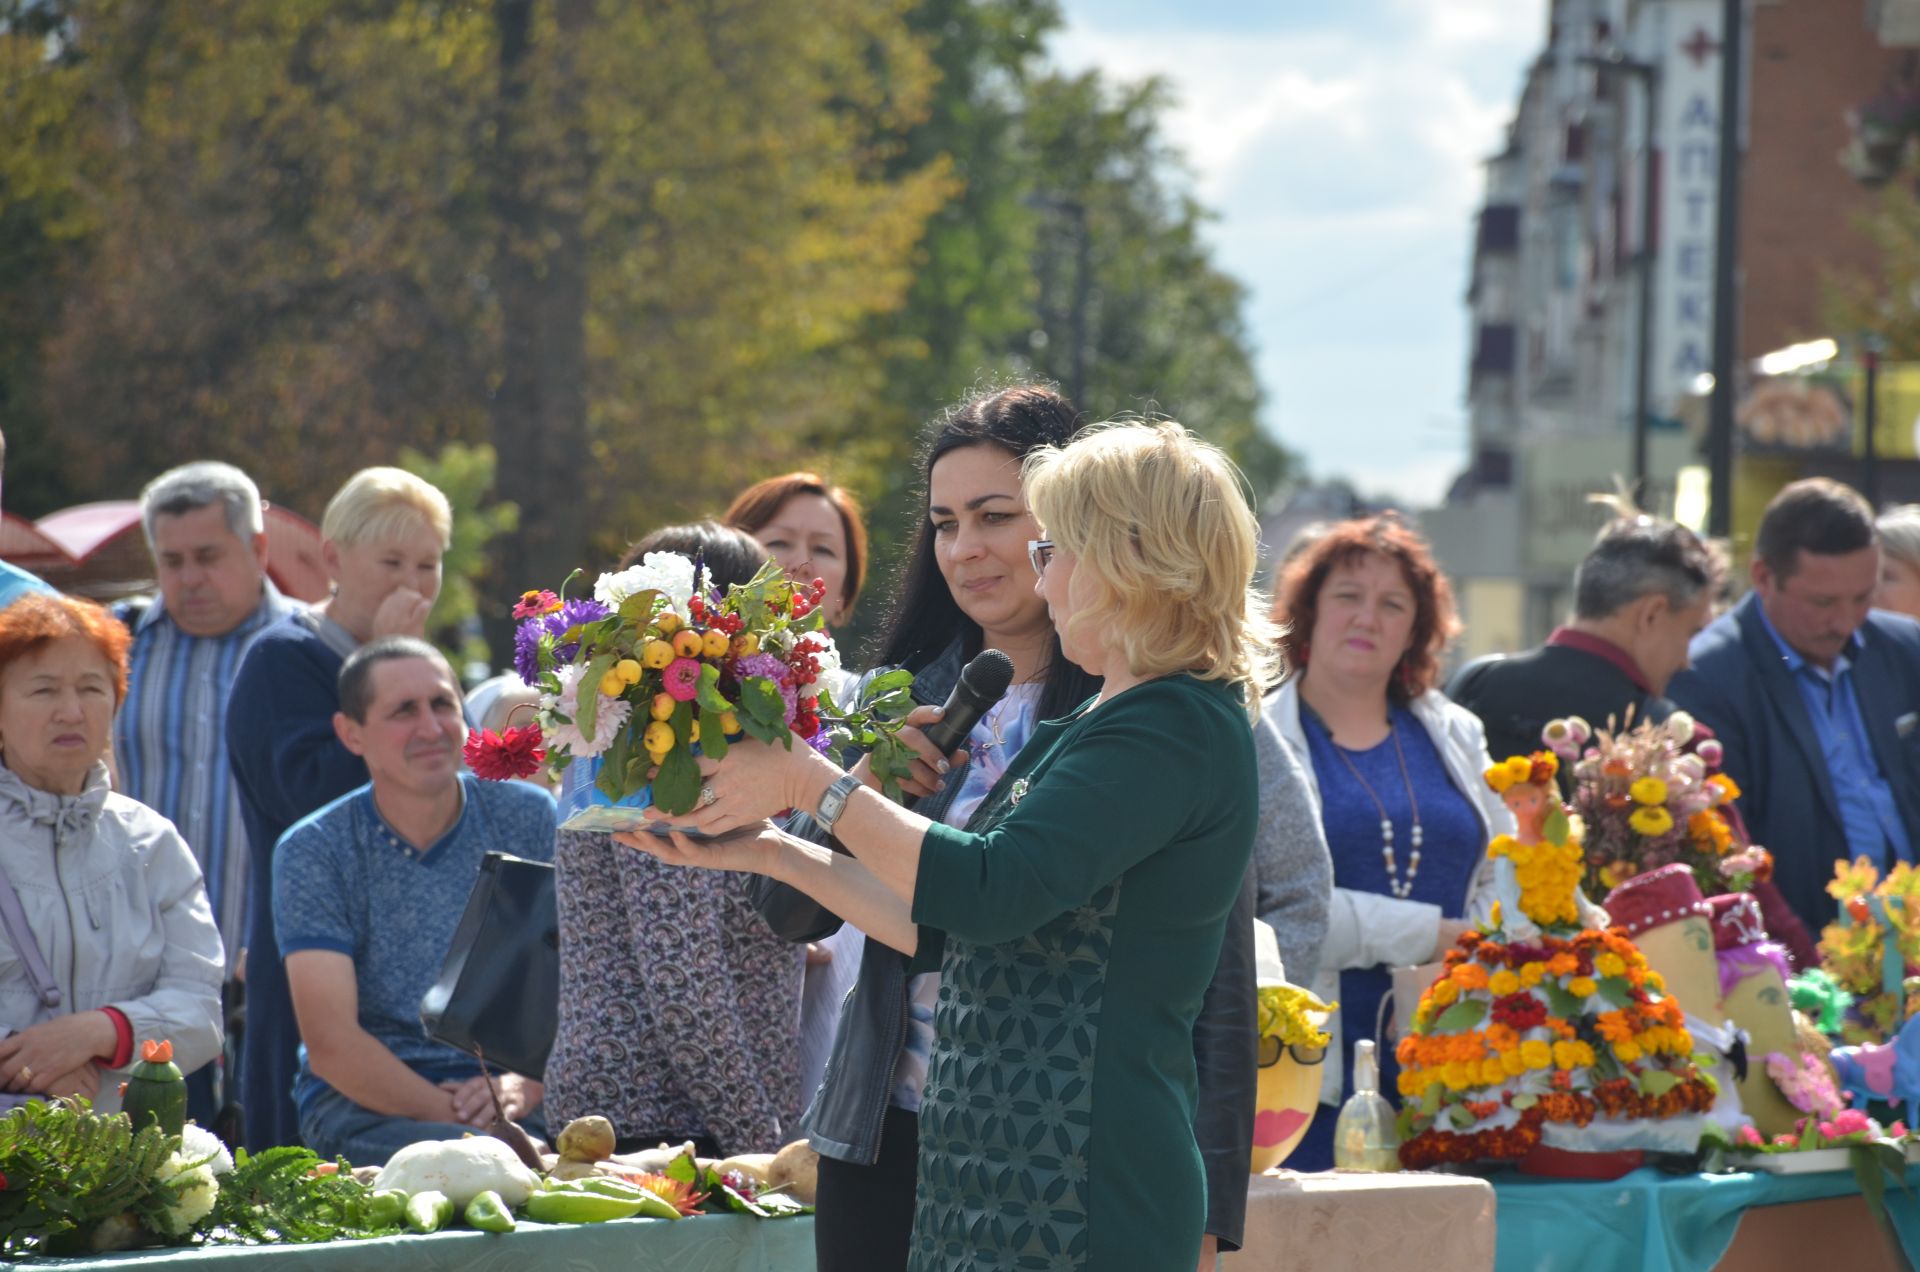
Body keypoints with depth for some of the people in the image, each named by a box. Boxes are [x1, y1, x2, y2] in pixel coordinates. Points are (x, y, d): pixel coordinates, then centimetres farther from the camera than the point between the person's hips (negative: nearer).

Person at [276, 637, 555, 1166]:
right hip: (366, 1099, -3)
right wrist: (442, 1113, -22)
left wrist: (525, 1085, -16)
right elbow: (330, 1042, -9)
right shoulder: (313, 853, 0)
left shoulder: (532, 820, 7)